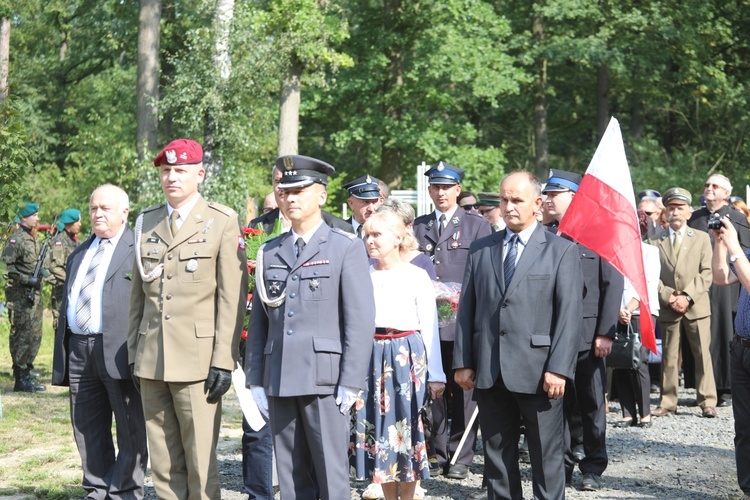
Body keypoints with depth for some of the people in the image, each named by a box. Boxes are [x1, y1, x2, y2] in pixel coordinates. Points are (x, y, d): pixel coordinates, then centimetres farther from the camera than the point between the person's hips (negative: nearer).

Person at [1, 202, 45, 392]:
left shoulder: (33, 240, 17)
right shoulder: (15, 239, -11)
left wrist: (41, 274, 10)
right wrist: (26, 280, -20)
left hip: (34, 294, 9)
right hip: (20, 296, -9)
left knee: (35, 335, 11)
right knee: (21, 336, -6)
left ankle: (26, 375, 19)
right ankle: (20, 378, -1)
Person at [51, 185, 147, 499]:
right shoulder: (79, 254, 21)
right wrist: (62, 357, 17)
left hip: (118, 351, -7)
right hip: (78, 351, 7)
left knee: (130, 431, 0)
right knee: (88, 431, 11)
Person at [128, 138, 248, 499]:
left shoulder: (223, 222, 0)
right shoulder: (146, 223, 14)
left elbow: (233, 297, -5)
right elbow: (138, 293, 17)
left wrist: (223, 361, -11)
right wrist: (134, 353, 11)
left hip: (197, 360, -5)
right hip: (151, 361, 5)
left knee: (200, 461, -4)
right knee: (163, 462, 8)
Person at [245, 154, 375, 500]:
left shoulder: (346, 248, 1)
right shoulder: (270, 253, 15)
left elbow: (361, 320, -5)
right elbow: (258, 321, 15)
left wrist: (351, 382, -11)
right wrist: (255, 380, 8)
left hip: (324, 380, -4)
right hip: (279, 381, 5)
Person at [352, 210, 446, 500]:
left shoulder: (416, 276, -2)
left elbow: (429, 326, -1)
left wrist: (434, 374, -2)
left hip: (406, 357, -3)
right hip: (371, 356, 3)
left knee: (406, 424, -1)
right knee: (377, 425, 6)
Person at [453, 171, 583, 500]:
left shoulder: (562, 250, 1)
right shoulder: (480, 249, 12)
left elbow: (569, 314, -6)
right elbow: (467, 309, 10)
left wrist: (559, 368, -14)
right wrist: (462, 362, 3)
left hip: (538, 371, -4)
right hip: (489, 371, 4)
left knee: (546, 454, 3)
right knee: (496, 452, 10)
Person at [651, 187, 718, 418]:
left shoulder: (701, 238, 8)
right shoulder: (657, 241, 7)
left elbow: (706, 273, 0)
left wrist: (687, 296, -11)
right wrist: (669, 297, -10)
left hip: (696, 306, 0)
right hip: (667, 309, 1)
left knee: (703, 354, -3)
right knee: (669, 357, 4)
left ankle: (707, 402, 0)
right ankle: (668, 402, 8)